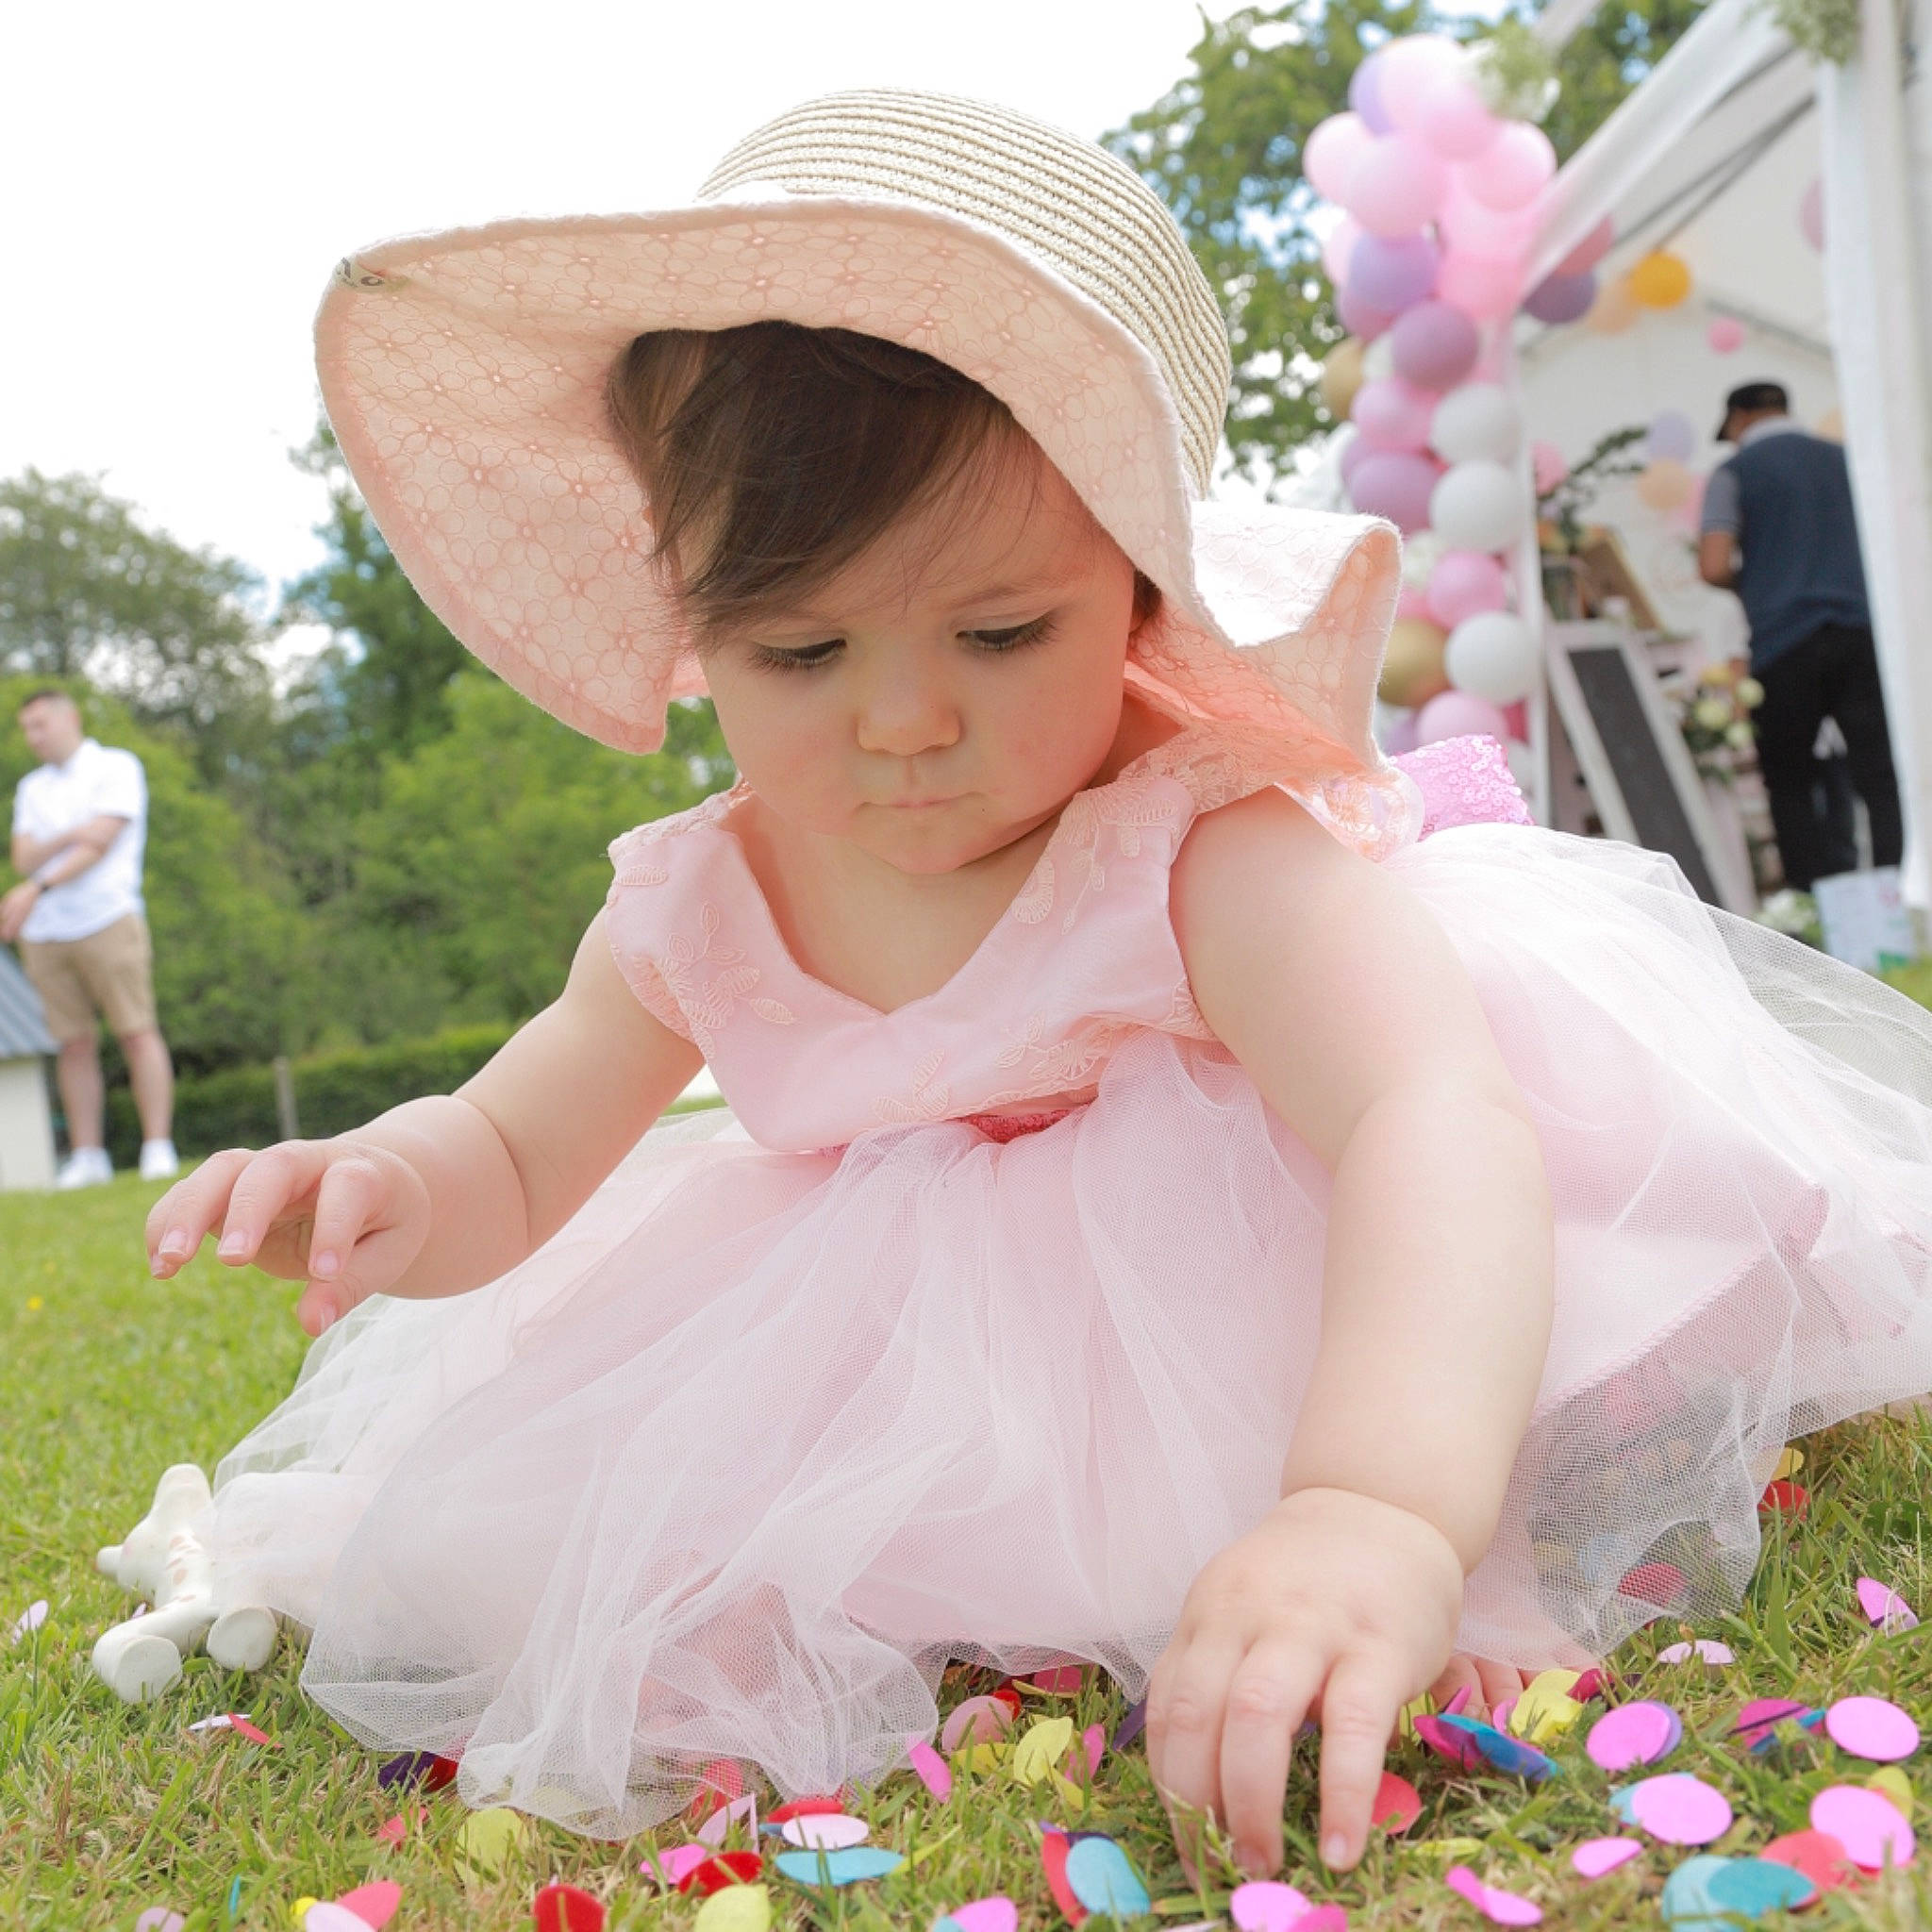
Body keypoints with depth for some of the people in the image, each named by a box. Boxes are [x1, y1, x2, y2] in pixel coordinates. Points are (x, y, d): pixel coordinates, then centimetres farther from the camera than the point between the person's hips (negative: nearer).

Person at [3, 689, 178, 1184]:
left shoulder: (116, 767, 3)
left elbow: (100, 844, -9)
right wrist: (68, 837, -12)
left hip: (107, 919, -5)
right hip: (44, 933, 5)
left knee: (137, 1032, -8)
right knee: (75, 1044, 3)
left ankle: (158, 1148, -8)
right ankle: (86, 1156, 5)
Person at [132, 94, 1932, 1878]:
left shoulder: (1209, 842, -31)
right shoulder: (695, 914, -14)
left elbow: (1436, 1122, -47)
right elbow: (510, 1157, 0)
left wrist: (1382, 1505, -65)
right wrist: (389, 1191, -26)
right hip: (928, 1383, 4)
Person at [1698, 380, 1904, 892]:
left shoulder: (1734, 472, 3)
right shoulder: (1843, 460, 16)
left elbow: (1714, 568, -8)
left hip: (1786, 642, -3)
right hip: (1863, 632, 3)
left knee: (1788, 779, 9)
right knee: (1882, 777, -1)